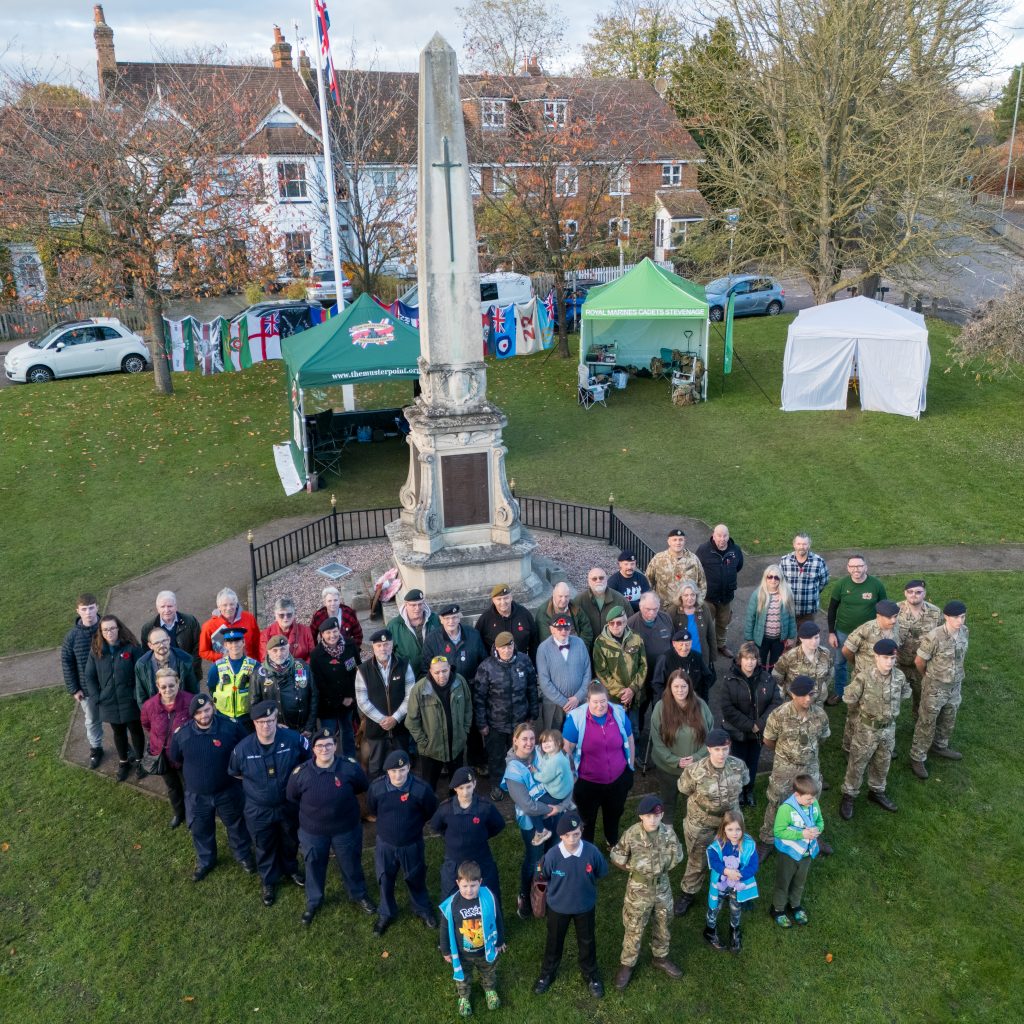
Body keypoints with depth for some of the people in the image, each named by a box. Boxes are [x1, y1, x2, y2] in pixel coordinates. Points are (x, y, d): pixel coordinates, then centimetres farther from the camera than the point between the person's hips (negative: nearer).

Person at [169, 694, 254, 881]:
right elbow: (176, 759, 4)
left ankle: (244, 855, 46)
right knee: (200, 830, 22)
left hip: (228, 790, -1)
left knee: (236, 825, 19)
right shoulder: (181, 734, -17)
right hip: (196, 794, 1)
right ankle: (205, 861, 49)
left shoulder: (230, 726, -21)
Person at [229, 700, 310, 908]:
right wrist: (254, 782, 0)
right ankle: (268, 881, 44)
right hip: (259, 810, 0)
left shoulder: (293, 738, -23)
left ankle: (291, 869, 53)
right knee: (264, 848, 19)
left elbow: (312, 757, -2)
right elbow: (234, 773, 2)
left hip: (289, 805, 1)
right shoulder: (243, 748, -20)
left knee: (290, 842, 25)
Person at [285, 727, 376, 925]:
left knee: (351, 864, 21)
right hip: (312, 831, 0)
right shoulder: (300, 772, -21)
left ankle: (359, 895, 49)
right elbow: (292, 798, -1)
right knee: (314, 867, 22)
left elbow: (362, 788, -1)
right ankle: (313, 901, 49)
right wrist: (310, 811, 7)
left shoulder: (350, 767, -22)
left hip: (346, 829, 0)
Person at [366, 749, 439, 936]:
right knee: (385, 880, 19)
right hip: (385, 843, 1)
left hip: (412, 844, -1)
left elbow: (431, 812, -6)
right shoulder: (376, 787, -23)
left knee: (416, 879, 20)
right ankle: (386, 913, 46)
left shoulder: (421, 789, -28)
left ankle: (422, 909, 48)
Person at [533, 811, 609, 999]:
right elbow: (543, 877, -8)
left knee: (587, 941, 23)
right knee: (554, 941, 23)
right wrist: (561, 887, 1)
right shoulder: (552, 855, -28)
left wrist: (585, 884, 1)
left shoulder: (592, 851, -26)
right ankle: (547, 973, 49)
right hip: (558, 906, 0)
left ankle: (590, 974, 49)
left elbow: (601, 873, -6)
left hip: (585, 906, 1)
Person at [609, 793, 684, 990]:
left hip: (662, 888, 3)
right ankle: (627, 965, 36)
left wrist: (659, 869, -2)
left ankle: (660, 958, 49)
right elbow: (616, 858, -12)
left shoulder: (669, 832, -18)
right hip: (639, 890, -3)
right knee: (634, 930, 13)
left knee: (662, 926, 24)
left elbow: (677, 857, -2)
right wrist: (635, 869, -7)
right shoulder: (631, 835, -26)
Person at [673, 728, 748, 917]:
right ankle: (688, 894, 40)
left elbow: (744, 782, 3)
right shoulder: (695, 771, -30)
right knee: (698, 861, 15)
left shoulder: (738, 765, -22)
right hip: (701, 822, -3)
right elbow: (684, 789, -9)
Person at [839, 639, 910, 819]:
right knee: (857, 764, 9)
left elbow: (905, 693, 12)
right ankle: (848, 796, 25)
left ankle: (876, 792, 43)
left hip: (889, 728, 4)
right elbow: (849, 698, -16)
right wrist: (860, 713, 0)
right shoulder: (864, 677, -25)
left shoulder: (899, 676, -10)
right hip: (866, 729, -4)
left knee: (882, 763, 22)